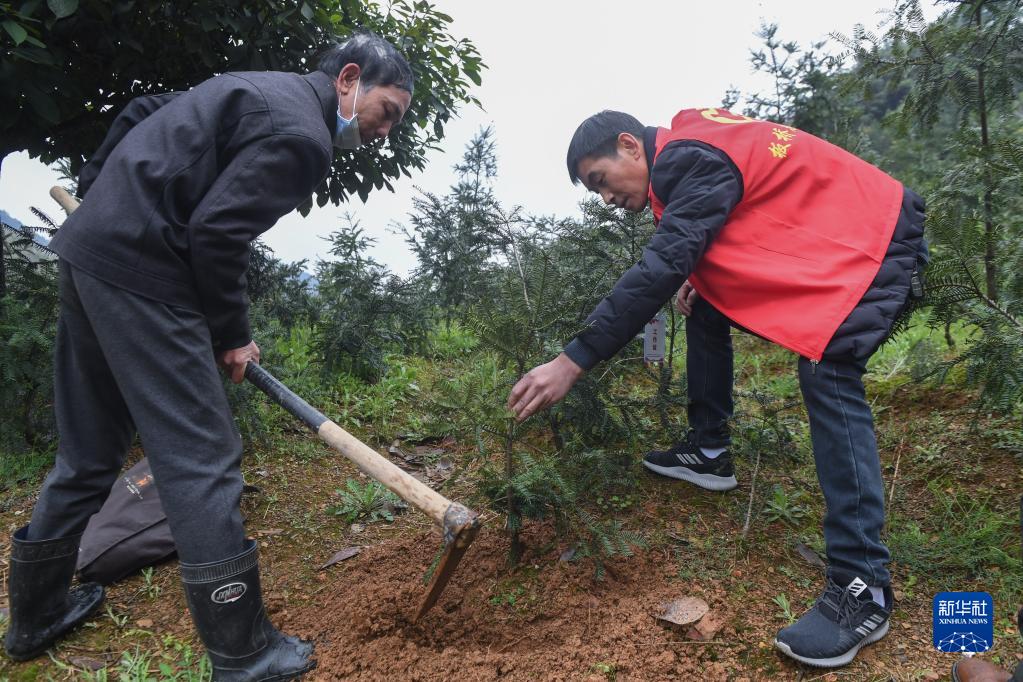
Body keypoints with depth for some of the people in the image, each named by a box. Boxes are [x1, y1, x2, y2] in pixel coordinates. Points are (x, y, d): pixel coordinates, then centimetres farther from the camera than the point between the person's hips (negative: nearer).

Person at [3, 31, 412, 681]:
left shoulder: (261, 89, 19)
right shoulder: (302, 135, -12)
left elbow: (141, 112, 25)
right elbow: (215, 232, -18)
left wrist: (95, 190, 27)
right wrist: (232, 335, -6)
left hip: (86, 249, 10)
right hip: (140, 268, -10)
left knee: (89, 452, 18)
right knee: (203, 457, -7)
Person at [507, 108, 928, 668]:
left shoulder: (693, 159, -24)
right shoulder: (687, 147, 5)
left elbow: (660, 269, -34)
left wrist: (573, 361, -35)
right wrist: (694, 275, -4)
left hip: (877, 240, -10)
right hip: (818, 241, 10)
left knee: (826, 374, -28)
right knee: (705, 300, 10)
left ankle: (862, 586, -23)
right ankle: (709, 452, 16)